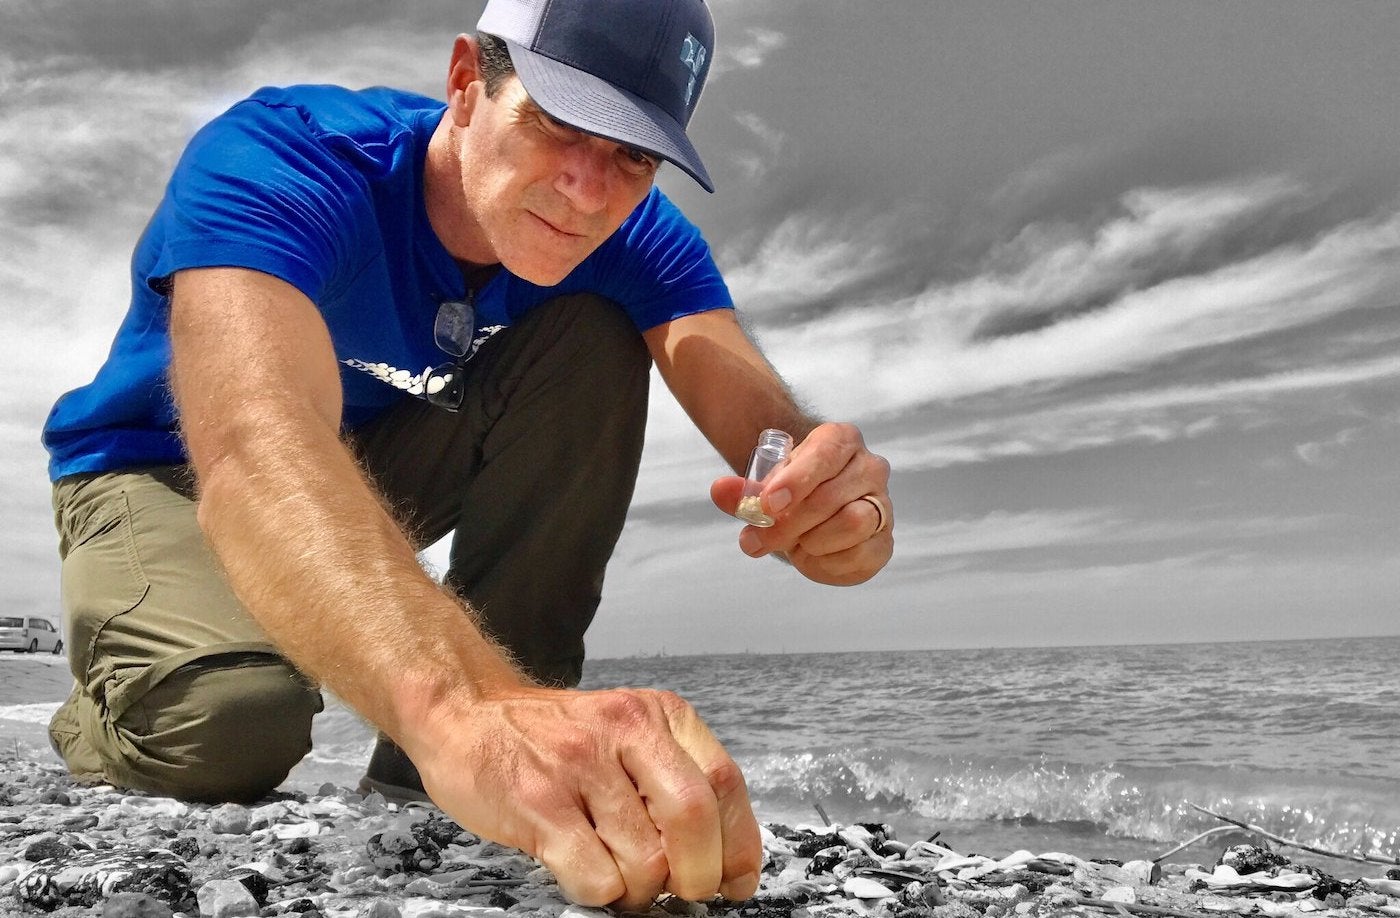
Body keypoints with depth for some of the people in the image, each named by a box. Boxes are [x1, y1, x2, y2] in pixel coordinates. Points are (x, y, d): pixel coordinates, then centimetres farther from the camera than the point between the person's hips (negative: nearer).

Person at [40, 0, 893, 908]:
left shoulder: (629, 239, -17)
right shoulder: (280, 162, -32)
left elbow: (764, 417, -29)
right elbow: (258, 450, -51)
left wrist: (821, 486, -54)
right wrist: (457, 707, -69)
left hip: (384, 466, 4)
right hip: (172, 474, -4)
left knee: (595, 340, -20)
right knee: (228, 716, -35)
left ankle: (470, 754, -16)